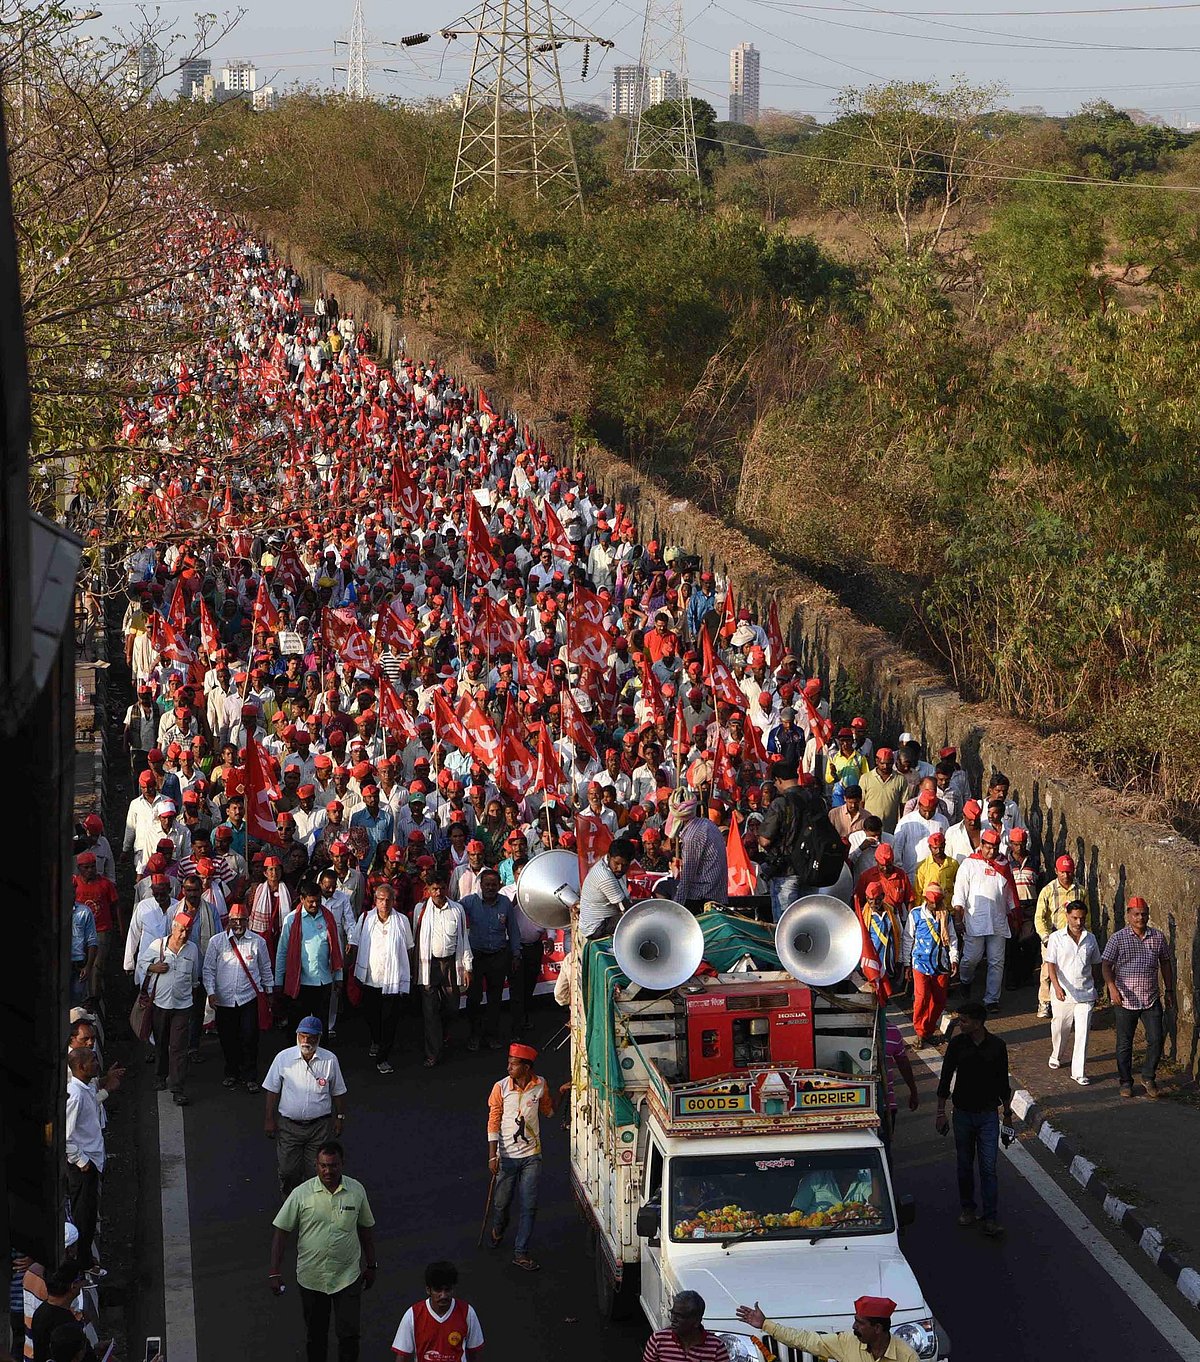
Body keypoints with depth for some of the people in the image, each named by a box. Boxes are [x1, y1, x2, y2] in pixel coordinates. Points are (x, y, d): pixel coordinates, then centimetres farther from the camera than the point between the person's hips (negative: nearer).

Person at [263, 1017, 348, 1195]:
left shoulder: (330, 1060, -5)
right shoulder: (283, 1058, -7)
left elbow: (338, 1092, 7)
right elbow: (272, 1090, 1)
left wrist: (340, 1118, 8)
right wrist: (270, 1120, 2)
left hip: (319, 1125, 0)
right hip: (289, 1125, 0)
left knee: (317, 1171, 3)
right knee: (288, 1170, 6)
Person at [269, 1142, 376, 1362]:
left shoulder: (357, 1191, -6)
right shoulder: (301, 1194, -12)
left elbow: (366, 1228, 7)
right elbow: (281, 1231, -8)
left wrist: (371, 1265, 11)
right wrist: (275, 1272, -12)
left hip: (347, 1277, 0)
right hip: (311, 1277, 0)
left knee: (349, 1334, -1)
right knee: (315, 1335, 15)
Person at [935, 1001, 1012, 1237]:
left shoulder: (997, 1046, -6)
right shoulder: (956, 1044, -5)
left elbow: (1003, 1082, 4)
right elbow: (946, 1078, 2)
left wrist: (1007, 1114, 8)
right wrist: (940, 1112, 1)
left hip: (988, 1115, -2)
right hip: (962, 1113, 2)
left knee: (988, 1168, -6)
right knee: (965, 1165, 12)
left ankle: (990, 1219, -5)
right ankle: (967, 1208, 29)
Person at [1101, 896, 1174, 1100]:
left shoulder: (1158, 937, 4)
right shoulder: (1117, 939, -6)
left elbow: (1165, 963, 14)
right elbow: (1106, 965, -10)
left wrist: (1169, 990, 14)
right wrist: (1112, 986, -25)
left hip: (1152, 999, 2)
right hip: (1125, 1000, -2)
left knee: (1156, 1040, -1)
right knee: (1124, 1044, 6)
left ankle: (1148, 1077, 19)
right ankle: (1126, 1082, 19)